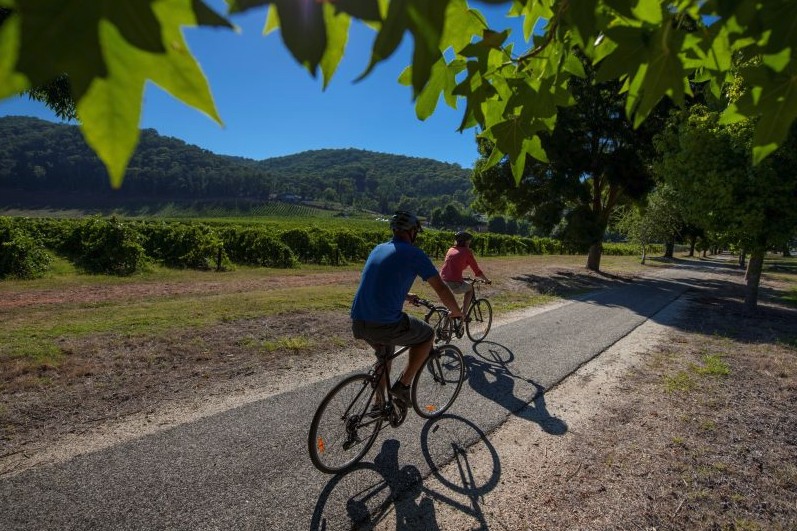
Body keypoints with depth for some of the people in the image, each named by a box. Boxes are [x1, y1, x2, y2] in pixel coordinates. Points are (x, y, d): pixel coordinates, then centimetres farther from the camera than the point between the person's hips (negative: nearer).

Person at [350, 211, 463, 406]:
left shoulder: (378, 249, 18)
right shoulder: (414, 254, -3)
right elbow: (441, 288, -1)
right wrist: (456, 312, 16)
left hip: (358, 323, 7)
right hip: (387, 325, -7)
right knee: (427, 335, 20)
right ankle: (403, 385, 15)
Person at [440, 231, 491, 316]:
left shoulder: (451, 250, 18)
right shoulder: (467, 252, 2)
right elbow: (477, 272, 4)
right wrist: (487, 280, 22)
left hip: (442, 282, 5)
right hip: (455, 284, -5)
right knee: (470, 288, 26)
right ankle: (463, 314, 18)